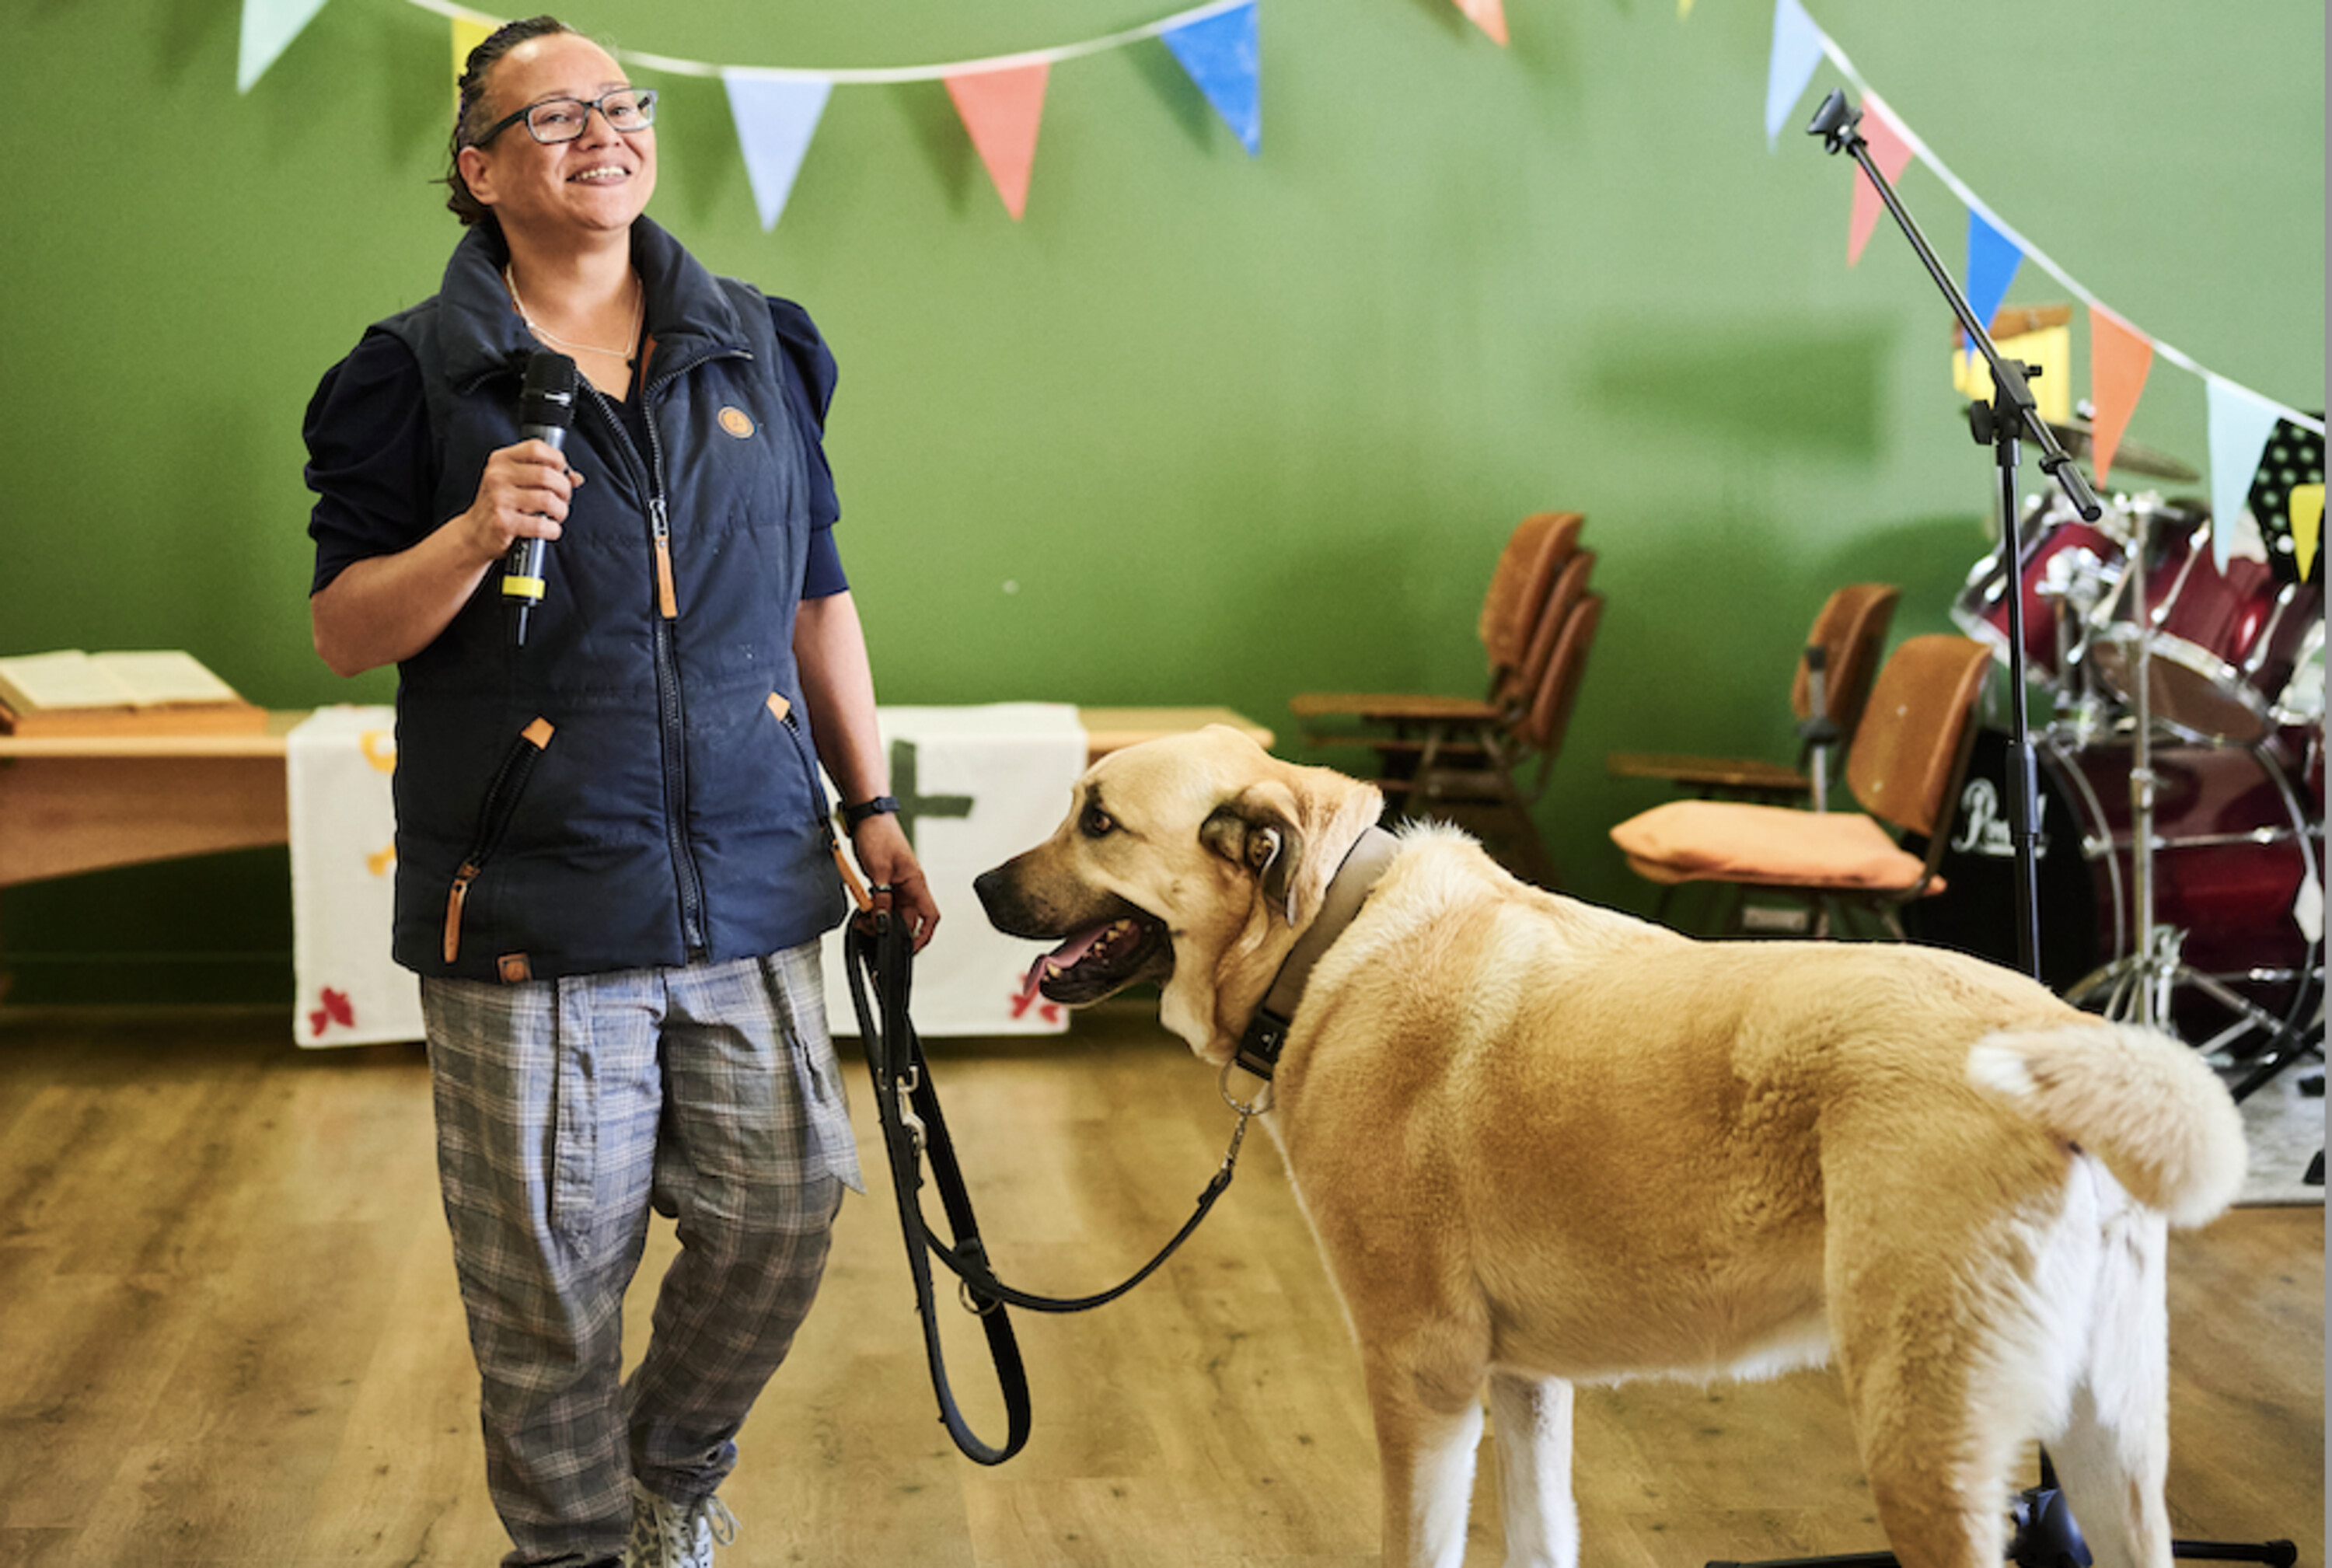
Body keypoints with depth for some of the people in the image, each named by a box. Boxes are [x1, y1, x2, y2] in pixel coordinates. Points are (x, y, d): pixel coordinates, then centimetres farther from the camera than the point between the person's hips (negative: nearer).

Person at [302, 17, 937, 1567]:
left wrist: (872, 806, 14)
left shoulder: (761, 348, 11)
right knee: (552, 1275, 3)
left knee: (785, 1207, 5)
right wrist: (474, 537, -19)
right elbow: (344, 630, -1)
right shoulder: (414, 374, 0)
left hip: (750, 886, 3)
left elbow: (817, 598, 15)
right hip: (527, 904, -3)